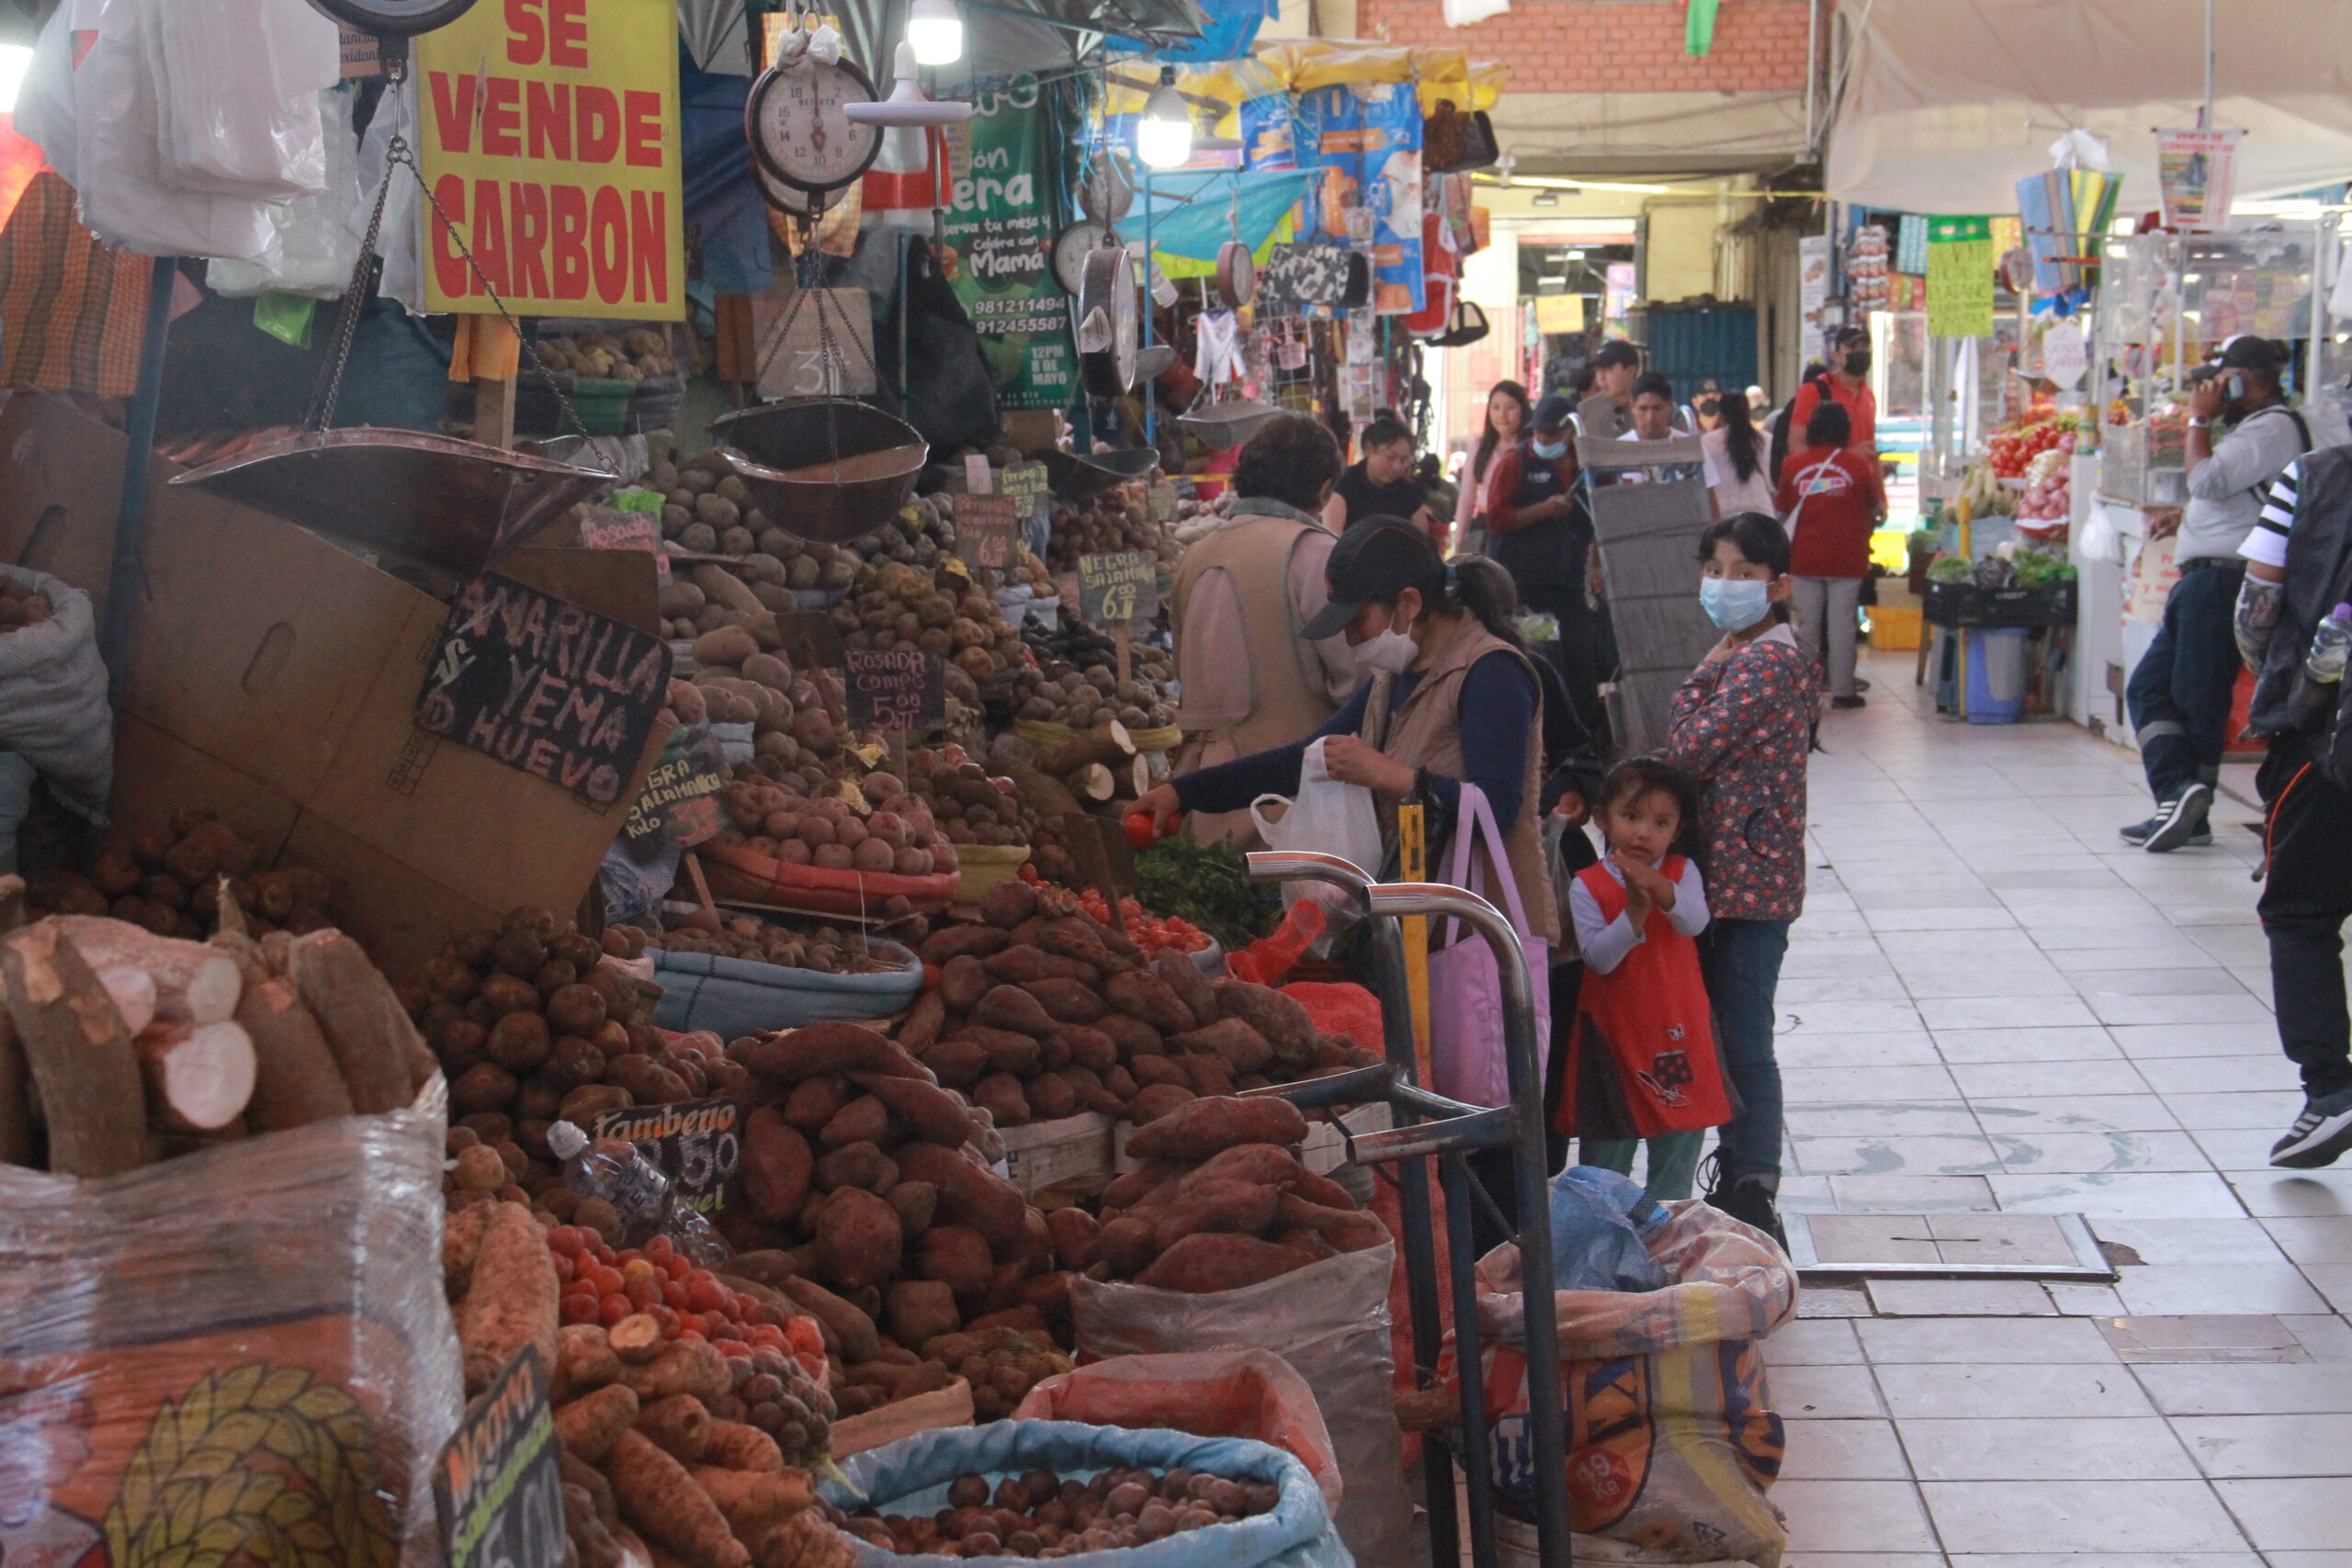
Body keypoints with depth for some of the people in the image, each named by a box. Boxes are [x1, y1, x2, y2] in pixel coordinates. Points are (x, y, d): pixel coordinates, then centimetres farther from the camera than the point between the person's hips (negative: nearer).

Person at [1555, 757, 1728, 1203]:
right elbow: (1598, 957, -14)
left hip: (1678, 1032, 2)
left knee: (1680, 1138, 10)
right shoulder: (1588, 885, -5)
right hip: (1613, 1031, -1)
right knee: (1605, 1154, 8)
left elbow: (1695, 922, -19)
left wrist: (1661, 890, -37)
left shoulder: (1682, 873, 1)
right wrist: (1634, 913, -27)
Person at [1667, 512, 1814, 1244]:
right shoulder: (1740, 656, 17)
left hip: (1749, 876, -10)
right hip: (1725, 873, 10)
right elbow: (1698, 760, 20)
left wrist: (1698, 677, -3)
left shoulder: (1768, 659, -15)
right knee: (1728, 1039, 15)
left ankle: (1752, 1198, 0)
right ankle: (1738, 1183, 23)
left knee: (1744, 1044, -5)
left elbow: (1690, 752, -18)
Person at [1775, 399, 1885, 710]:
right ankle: (1842, 691, 4)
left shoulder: (1794, 464, -1)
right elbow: (1877, 508, 5)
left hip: (1805, 557, 2)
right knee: (1842, 623, 2)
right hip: (1847, 557, -1)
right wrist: (1864, 526, 25)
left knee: (1807, 624, 8)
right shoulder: (1858, 464, -5)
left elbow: (1782, 508, 9)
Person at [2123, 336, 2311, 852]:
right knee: (2147, 686, 8)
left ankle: (2186, 808, -3)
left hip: (2225, 580, -11)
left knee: (2197, 697, -6)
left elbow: (2207, 480, -23)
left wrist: (2200, 421, -11)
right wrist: (2183, 518, 16)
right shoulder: (2253, 427, 22)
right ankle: (2182, 794, 2)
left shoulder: (2272, 427, -12)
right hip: (2205, 579, 11)